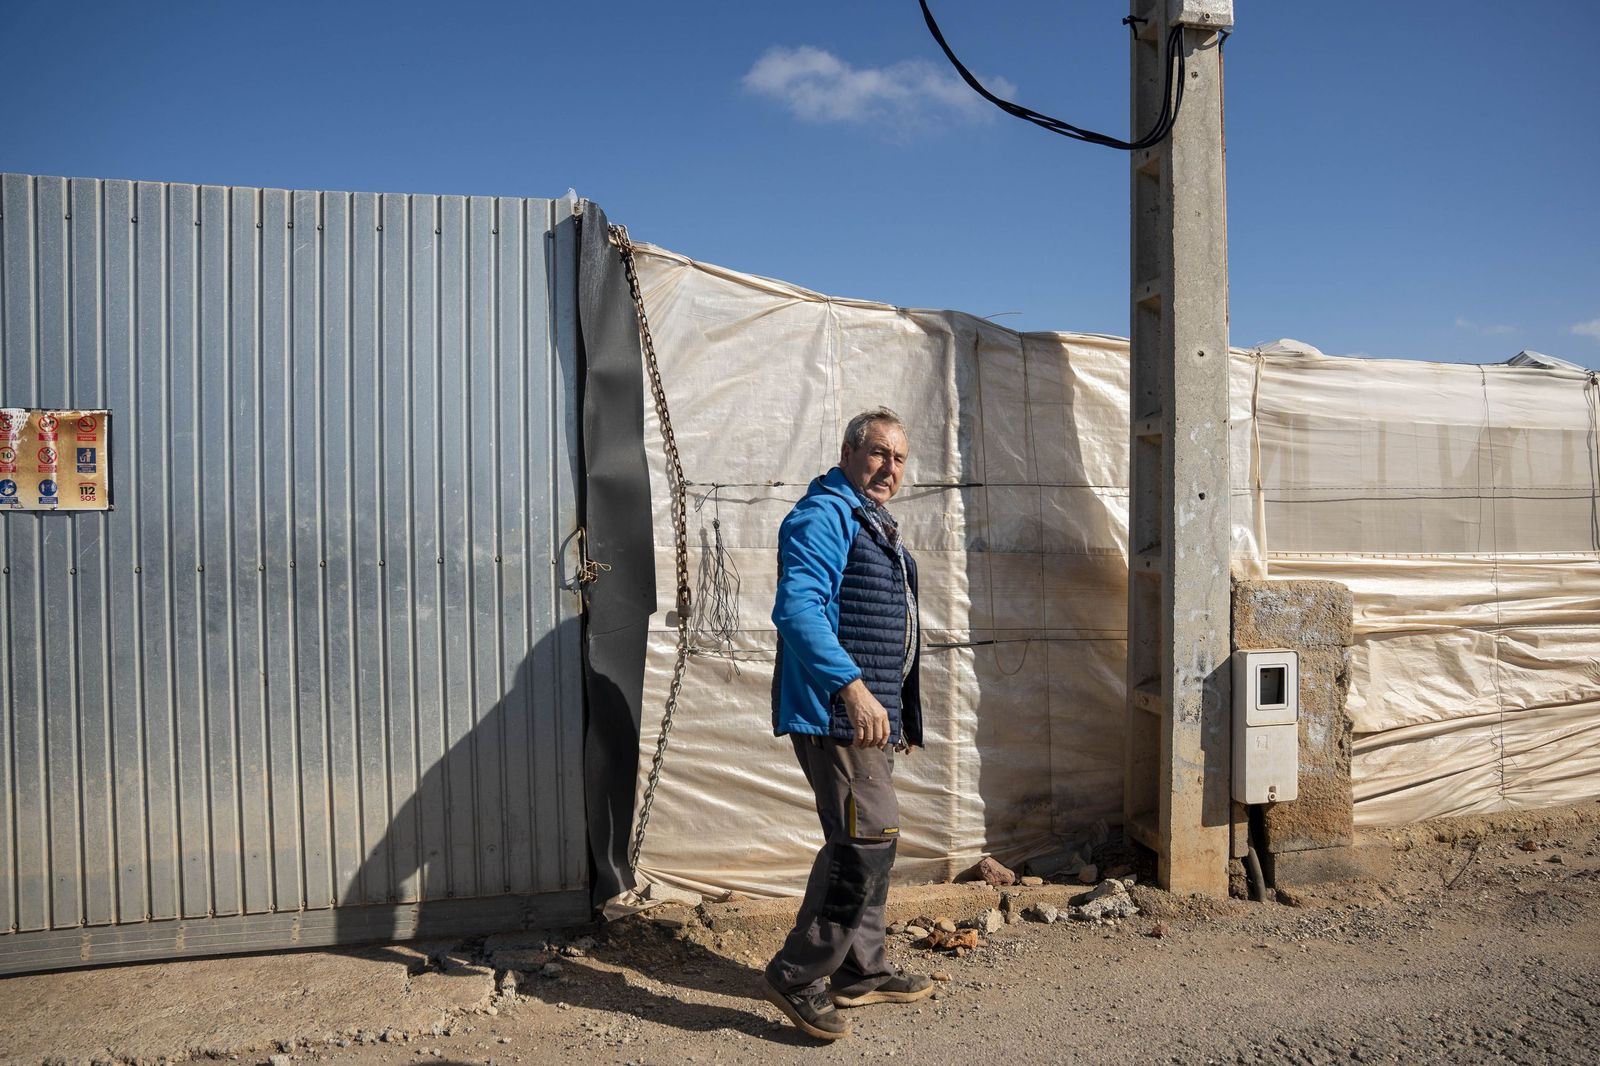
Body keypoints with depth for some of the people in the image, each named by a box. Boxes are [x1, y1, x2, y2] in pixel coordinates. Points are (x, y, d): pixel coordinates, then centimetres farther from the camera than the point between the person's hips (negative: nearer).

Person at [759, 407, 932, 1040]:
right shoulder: (824, 516, -11)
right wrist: (852, 687, -33)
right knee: (867, 840, -12)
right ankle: (796, 976, 0)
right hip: (835, 711, -10)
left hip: (866, 712, 11)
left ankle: (860, 973, 29)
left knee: (865, 845, 16)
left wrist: (901, 714, 27)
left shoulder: (872, 526, 22)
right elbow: (797, 608, -26)